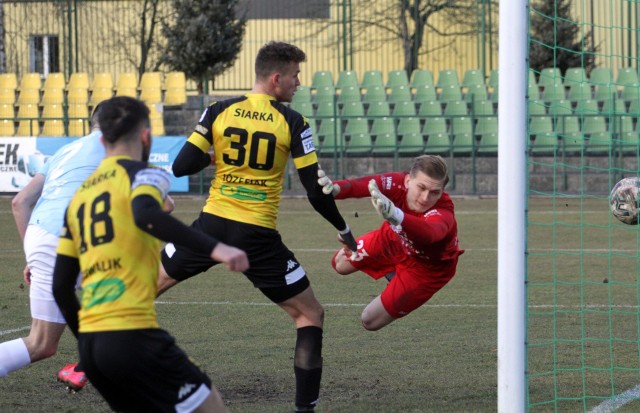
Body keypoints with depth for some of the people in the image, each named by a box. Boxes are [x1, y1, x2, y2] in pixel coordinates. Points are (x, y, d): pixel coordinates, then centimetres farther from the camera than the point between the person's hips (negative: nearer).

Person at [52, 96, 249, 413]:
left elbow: (61, 286, 19)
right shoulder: (142, 173, 0)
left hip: (89, 341, 8)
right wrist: (214, 248, -33)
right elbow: (146, 215, -25)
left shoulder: (80, 195, 20)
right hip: (131, 335, -8)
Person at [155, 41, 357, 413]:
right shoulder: (292, 123, -5)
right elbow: (316, 193, -5)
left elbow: (181, 166, -2)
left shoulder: (219, 112, 1)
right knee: (310, 314, 11)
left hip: (213, 225, 3)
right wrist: (344, 230, 11)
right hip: (257, 236, -3)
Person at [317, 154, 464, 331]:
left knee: (370, 321, 3)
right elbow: (362, 185, -52)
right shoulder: (398, 183, -35)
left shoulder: (443, 214, -46)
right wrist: (333, 189, -76)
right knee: (340, 264, 20)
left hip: (426, 268, -4)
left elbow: (430, 233, -71)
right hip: (394, 239, 4)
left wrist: (397, 217, -92)